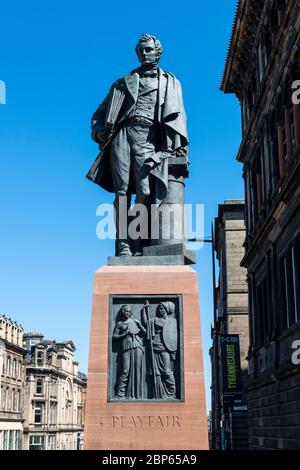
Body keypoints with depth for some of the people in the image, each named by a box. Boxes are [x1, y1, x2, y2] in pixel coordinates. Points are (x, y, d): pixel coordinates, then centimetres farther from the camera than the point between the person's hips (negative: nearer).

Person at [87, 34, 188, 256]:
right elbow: (101, 112, 24)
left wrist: (179, 146, -2)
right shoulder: (126, 81, 25)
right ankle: (123, 244, -16)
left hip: (147, 137, -1)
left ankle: (137, 245, -13)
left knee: (145, 193, -15)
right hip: (122, 134, 1)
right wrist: (99, 131, 4)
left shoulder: (170, 82, 23)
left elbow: (177, 115, 11)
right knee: (122, 190, -10)